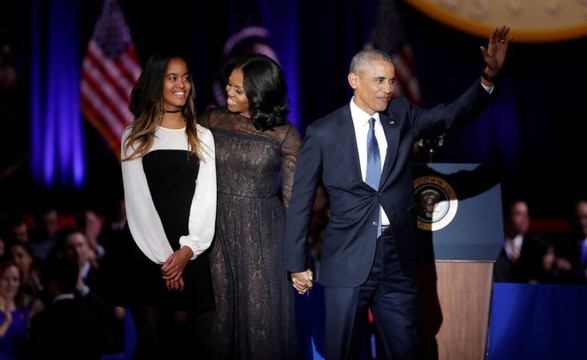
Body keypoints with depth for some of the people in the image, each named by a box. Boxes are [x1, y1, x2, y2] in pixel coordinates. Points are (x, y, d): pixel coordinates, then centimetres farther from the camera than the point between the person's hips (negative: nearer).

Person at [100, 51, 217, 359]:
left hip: (189, 254, 1)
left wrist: (186, 250, -13)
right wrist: (162, 256, -13)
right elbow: (137, 200, -3)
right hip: (144, 252, -1)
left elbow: (206, 196, 1)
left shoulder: (202, 137, 10)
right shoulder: (135, 137, 4)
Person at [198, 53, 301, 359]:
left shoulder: (284, 134, -6)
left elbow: (292, 196, -3)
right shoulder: (211, 121, 1)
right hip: (217, 229, 2)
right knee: (220, 311, 8)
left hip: (263, 234, -2)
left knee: (262, 317, 2)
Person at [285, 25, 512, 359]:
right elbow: (301, 201, 1)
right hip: (348, 258, -3)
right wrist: (297, 263, 1)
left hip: (398, 256, 3)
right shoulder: (323, 132, -4)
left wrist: (489, 77, -24)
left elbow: (454, 114, -7)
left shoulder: (402, 117, 6)